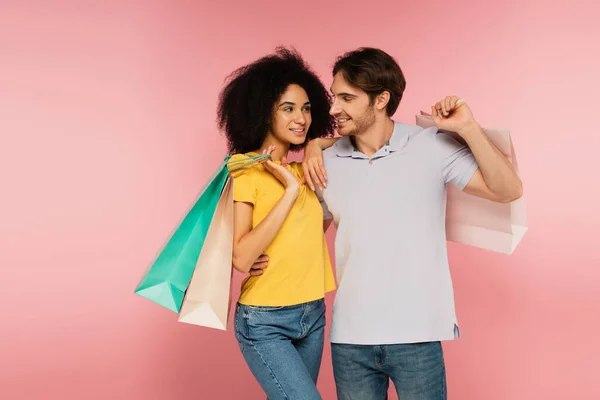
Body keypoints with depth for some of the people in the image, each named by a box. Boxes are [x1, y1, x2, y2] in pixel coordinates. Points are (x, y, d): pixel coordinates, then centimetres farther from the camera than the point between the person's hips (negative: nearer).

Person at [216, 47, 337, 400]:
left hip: (313, 316, 6)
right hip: (264, 322, -6)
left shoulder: (306, 168, 8)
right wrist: (290, 191, -20)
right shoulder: (243, 168, -11)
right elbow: (241, 258, -19)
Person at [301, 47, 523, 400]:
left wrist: (469, 128, -17)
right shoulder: (326, 162, 2)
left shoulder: (432, 147, -6)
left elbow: (509, 191, -7)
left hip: (416, 335, -2)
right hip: (349, 338, 3)